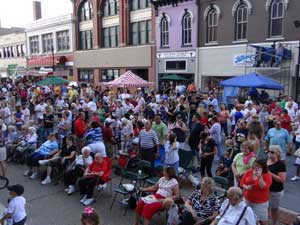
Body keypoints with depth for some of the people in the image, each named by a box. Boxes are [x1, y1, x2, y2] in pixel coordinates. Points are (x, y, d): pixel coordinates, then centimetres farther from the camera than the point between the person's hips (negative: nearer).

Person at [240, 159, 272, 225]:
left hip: (261, 202, -3)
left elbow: (264, 187, -24)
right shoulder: (249, 172, -2)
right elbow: (242, 182, 5)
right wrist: (246, 187, -15)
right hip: (247, 199, 4)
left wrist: (260, 176, -32)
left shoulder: (267, 175, -13)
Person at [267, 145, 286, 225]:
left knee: (274, 209, 13)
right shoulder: (266, 161, 3)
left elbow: (282, 179, -21)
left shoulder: (281, 165, -16)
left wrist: (270, 173, -25)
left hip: (275, 191, -5)